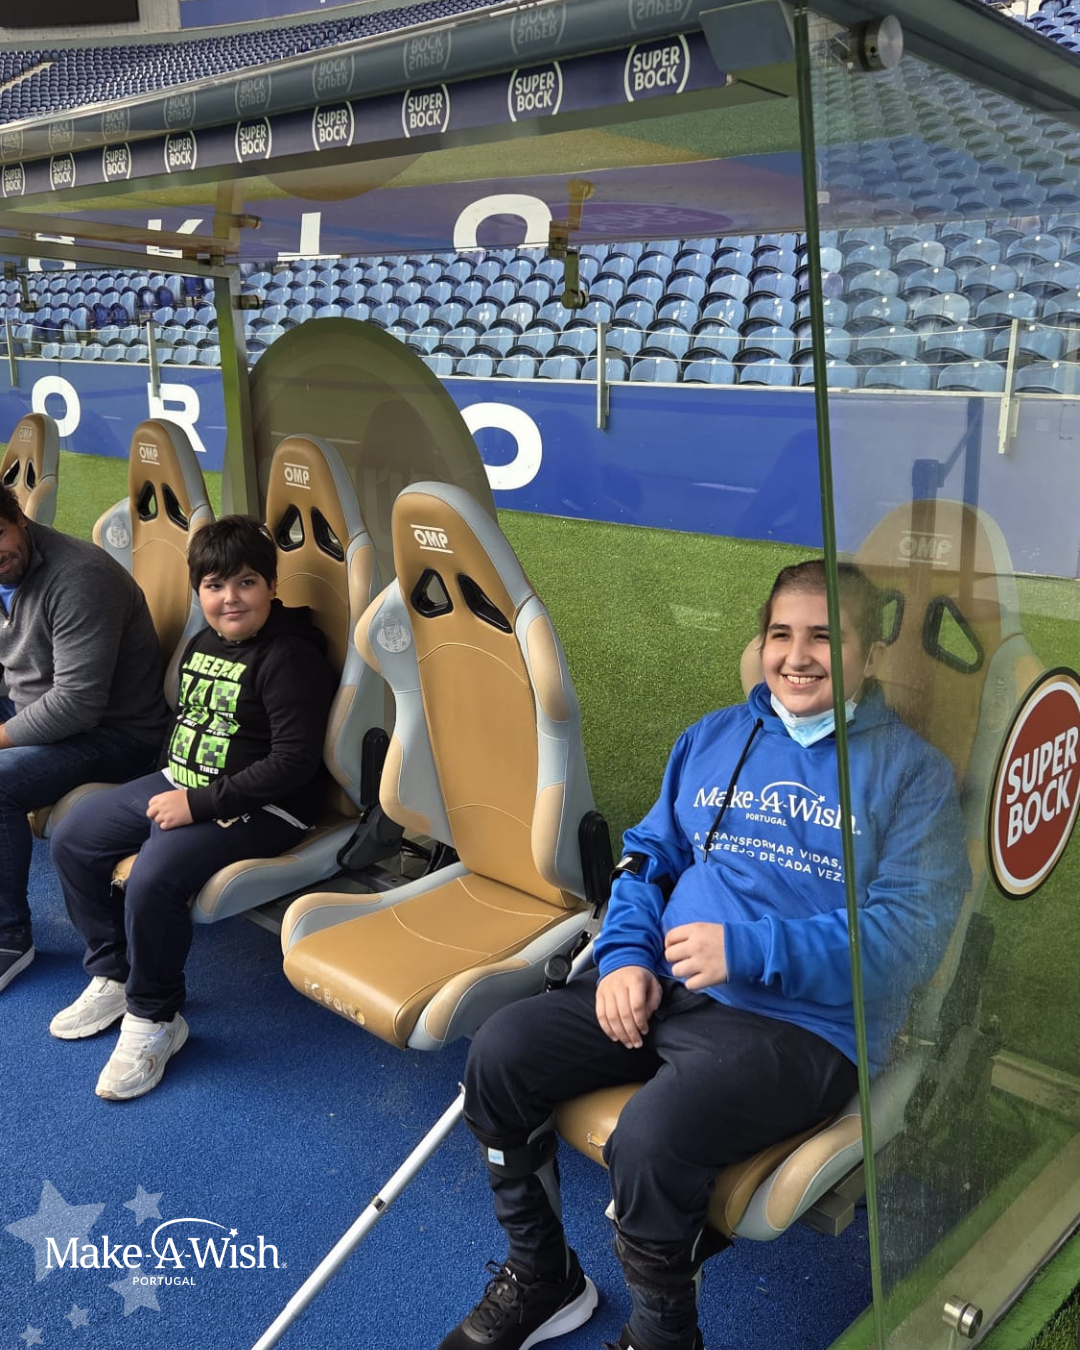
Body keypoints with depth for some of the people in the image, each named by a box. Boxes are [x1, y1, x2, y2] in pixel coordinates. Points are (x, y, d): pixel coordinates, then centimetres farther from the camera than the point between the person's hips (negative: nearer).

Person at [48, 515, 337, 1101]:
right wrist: (170, 782, 3)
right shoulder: (202, 644, 10)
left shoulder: (290, 658, -18)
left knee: (152, 882, -29)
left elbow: (294, 763, -23)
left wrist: (198, 803, -21)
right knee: (71, 840, 8)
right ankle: (113, 976, 22)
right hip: (178, 786, 10)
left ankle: (153, 1020, -4)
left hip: (256, 810, -10)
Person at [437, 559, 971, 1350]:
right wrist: (625, 954, -3)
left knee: (650, 1140, -30)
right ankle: (541, 1281, 15)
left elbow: (908, 934, -12)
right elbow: (649, 854, 16)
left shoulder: (912, 771, -3)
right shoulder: (714, 738, 14)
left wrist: (746, 951, -21)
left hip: (805, 1024, -6)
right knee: (500, 1054, -9)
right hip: (661, 987, 6)